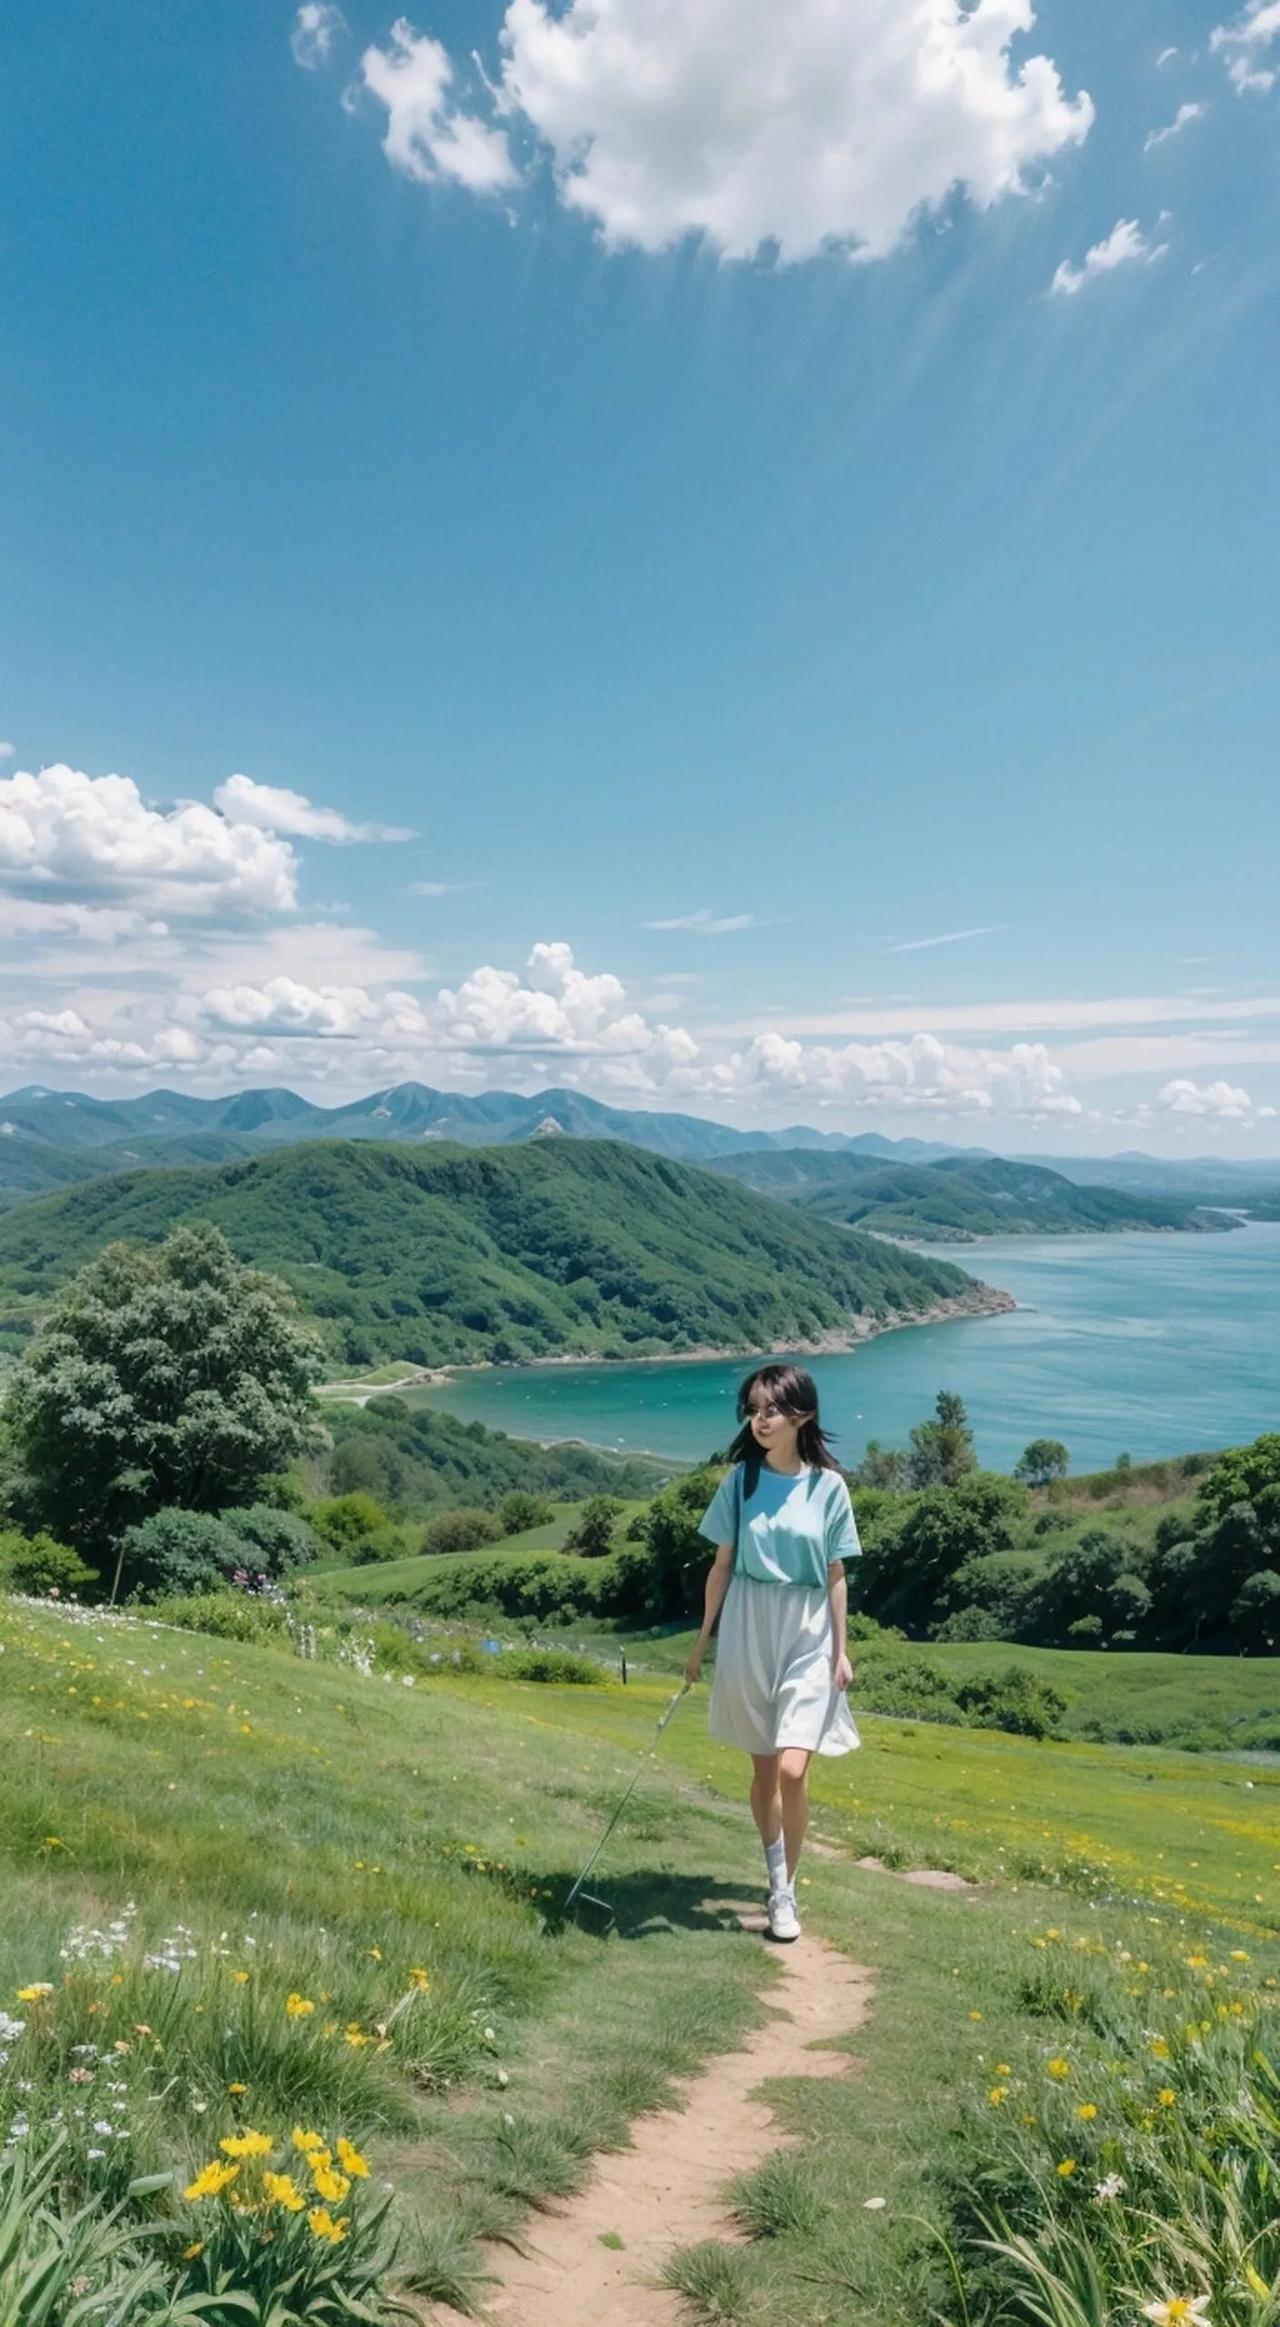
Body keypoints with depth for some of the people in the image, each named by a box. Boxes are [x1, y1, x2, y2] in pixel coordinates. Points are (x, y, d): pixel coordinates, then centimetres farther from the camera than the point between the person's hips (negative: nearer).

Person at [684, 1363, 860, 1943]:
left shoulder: (828, 1485, -5)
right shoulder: (740, 1478, -4)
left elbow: (836, 1577, 2)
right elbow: (722, 1564, 4)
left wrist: (841, 1650, 2)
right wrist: (703, 1639, 6)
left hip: (807, 1636, -1)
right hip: (748, 1630, 1)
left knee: (792, 1770, -11)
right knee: (762, 1768, 12)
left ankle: (785, 1893, 10)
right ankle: (778, 1877, 33)